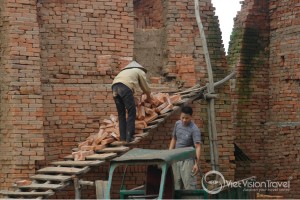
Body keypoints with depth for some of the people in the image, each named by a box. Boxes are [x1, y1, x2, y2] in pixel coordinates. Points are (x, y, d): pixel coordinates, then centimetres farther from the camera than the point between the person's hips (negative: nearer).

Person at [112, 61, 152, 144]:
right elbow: (146, 88, 27)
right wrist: (149, 97, 46)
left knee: (121, 114, 12)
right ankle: (129, 138, -6)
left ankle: (122, 138, 8)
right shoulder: (140, 71, 23)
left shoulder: (125, 70, 41)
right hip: (125, 87, -6)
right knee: (131, 113, 0)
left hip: (114, 86, 6)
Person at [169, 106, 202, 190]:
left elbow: (198, 147, -23)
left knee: (189, 185, -11)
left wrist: (197, 164, -32)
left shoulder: (194, 129, -16)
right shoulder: (177, 124, 5)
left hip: (188, 160, -7)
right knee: (176, 184, 13)